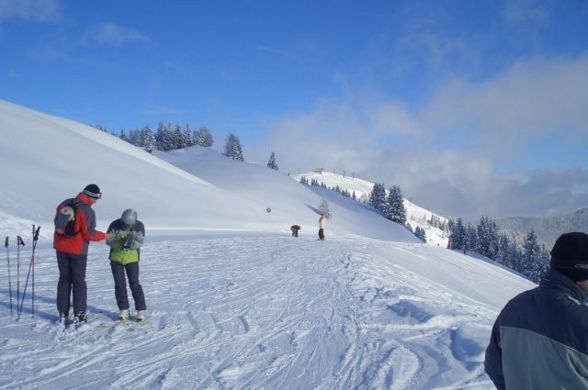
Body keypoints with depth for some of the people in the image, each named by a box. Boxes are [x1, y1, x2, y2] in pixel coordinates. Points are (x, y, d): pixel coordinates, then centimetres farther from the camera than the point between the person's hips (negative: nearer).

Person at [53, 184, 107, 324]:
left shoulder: (64, 204, 2)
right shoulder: (87, 211, -18)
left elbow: (57, 223, 12)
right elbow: (89, 234, -18)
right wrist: (104, 235, -3)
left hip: (61, 248, 5)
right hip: (78, 250, -5)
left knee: (64, 279, 15)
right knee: (79, 281, 6)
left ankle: (63, 313, 18)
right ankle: (79, 315, 7)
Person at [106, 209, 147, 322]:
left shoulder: (139, 226, -15)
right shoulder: (115, 225, -15)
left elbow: (139, 243, -17)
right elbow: (109, 241, -13)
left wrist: (132, 242, -39)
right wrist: (120, 242, -33)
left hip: (131, 259, -1)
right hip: (116, 258, 1)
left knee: (134, 284, -4)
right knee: (120, 284, -1)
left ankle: (141, 311, 3)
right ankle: (123, 310, 10)